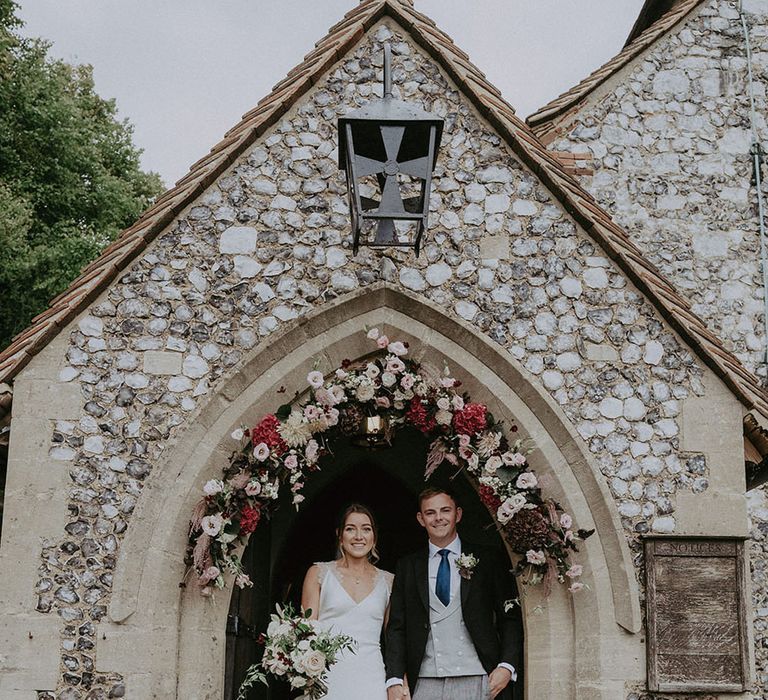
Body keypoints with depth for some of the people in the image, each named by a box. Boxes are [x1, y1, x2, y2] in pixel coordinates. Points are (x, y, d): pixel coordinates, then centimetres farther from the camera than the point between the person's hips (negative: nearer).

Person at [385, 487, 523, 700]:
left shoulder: (487, 560, 6)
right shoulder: (407, 566, 10)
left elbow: (510, 618, 5)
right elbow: (396, 627, 7)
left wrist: (507, 666, -8)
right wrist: (395, 679, -3)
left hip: (476, 681, -1)